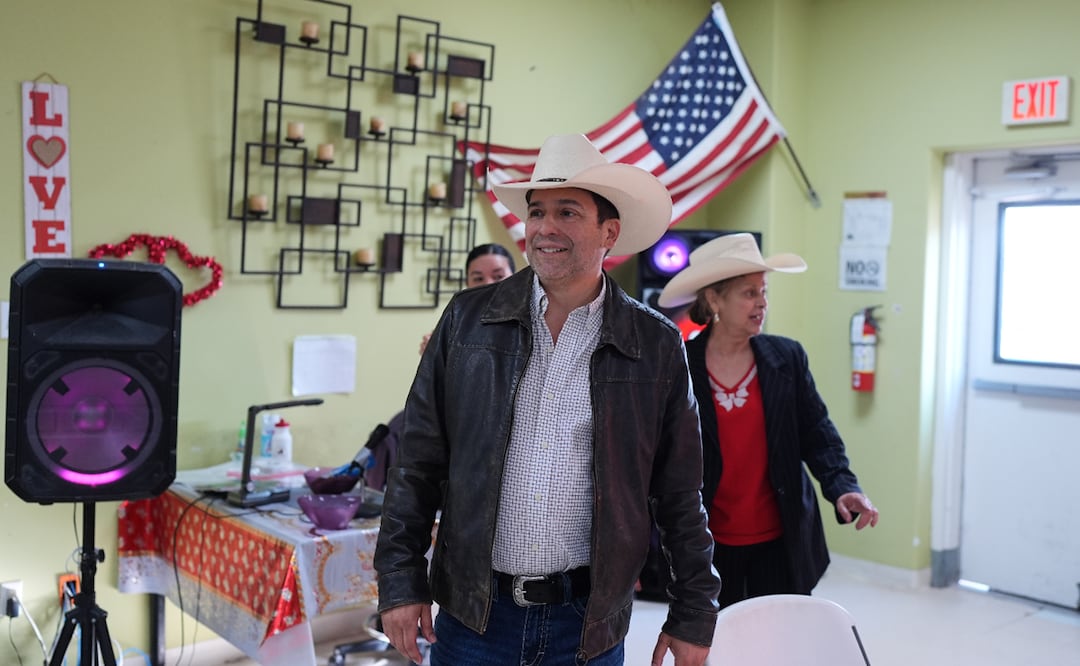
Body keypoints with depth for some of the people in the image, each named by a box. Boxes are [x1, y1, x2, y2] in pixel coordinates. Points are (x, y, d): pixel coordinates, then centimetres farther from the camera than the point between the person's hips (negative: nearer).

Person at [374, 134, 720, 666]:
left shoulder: (656, 346, -3)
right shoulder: (468, 319, -1)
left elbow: (680, 496, 2)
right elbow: (418, 464, 1)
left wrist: (694, 617, 4)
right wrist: (400, 582, -1)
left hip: (589, 622, 0)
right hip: (471, 615, 1)